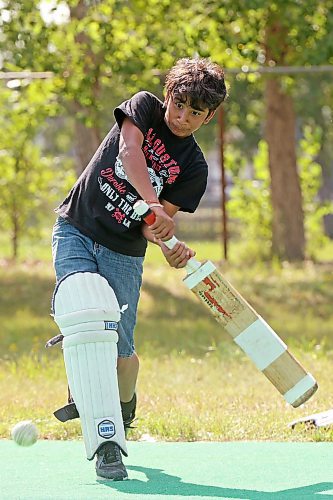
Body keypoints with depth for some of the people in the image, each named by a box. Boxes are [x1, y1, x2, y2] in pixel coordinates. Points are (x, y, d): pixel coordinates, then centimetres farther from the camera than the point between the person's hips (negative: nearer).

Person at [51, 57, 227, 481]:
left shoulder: (193, 168, -2)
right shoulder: (145, 107, -3)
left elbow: (157, 222, -10)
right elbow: (129, 152, -23)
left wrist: (172, 247, -33)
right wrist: (153, 205, -37)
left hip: (123, 253, 1)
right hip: (75, 231, -1)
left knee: (121, 350, -3)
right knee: (85, 329, -18)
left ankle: (123, 410, 31)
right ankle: (104, 439, -19)